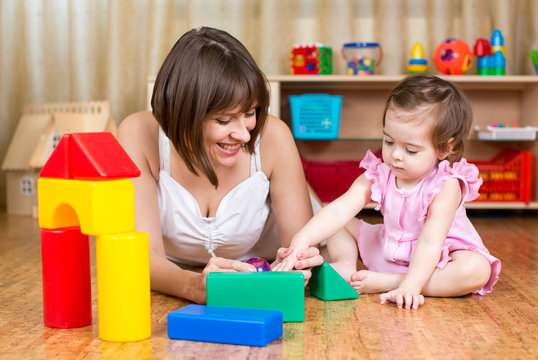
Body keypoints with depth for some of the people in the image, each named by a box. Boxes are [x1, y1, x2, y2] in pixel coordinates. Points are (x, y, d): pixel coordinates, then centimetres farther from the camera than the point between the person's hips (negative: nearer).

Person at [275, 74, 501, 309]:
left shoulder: (446, 185, -26)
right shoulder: (378, 175, -14)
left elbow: (430, 242, -34)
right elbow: (339, 210, -25)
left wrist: (409, 287, -44)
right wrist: (302, 241, -40)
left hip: (439, 258, -4)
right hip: (389, 250, 4)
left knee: (477, 270, -35)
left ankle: (384, 282, -33)